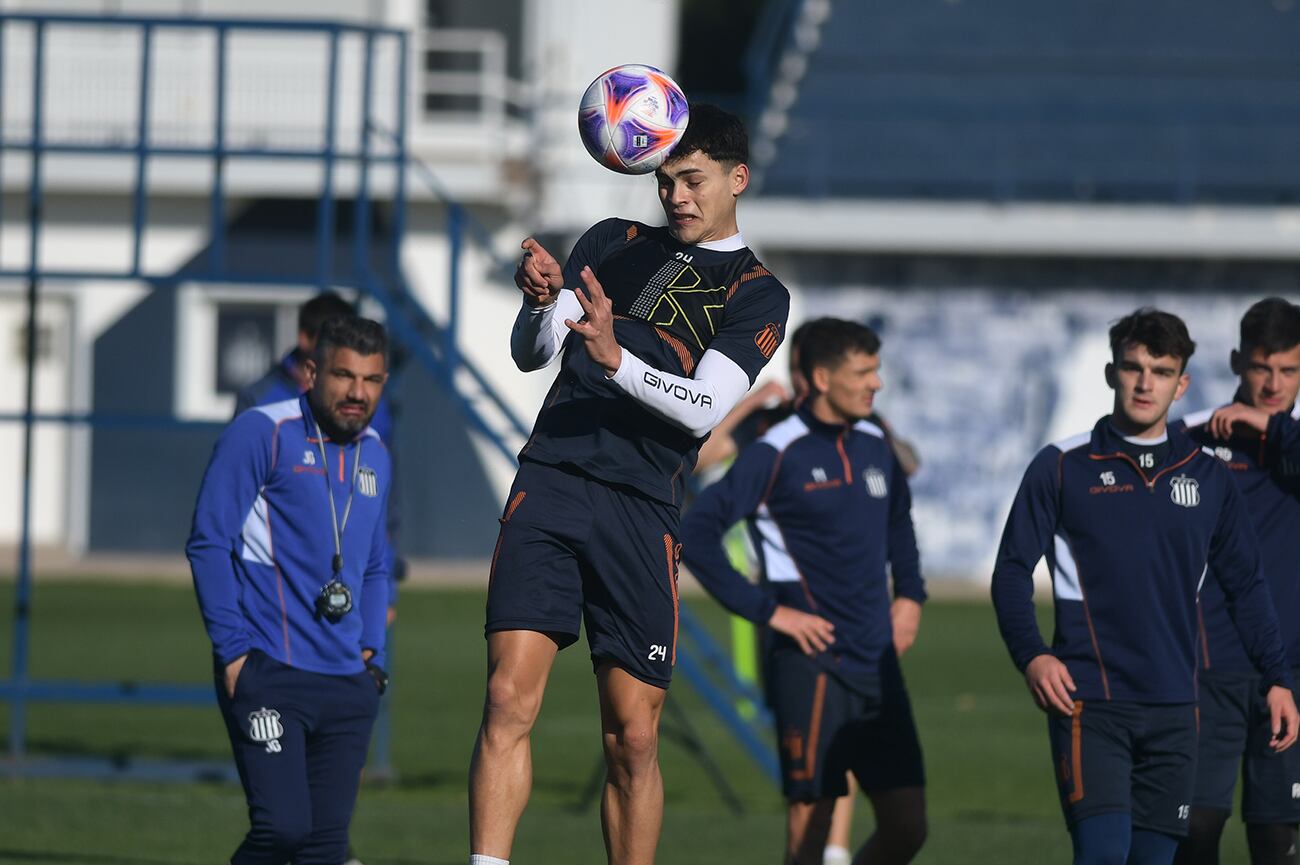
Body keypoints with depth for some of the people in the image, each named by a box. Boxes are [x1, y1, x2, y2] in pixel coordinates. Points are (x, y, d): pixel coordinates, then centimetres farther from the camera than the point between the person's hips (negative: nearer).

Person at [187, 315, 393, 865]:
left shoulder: (375, 457, 17)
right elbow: (209, 542, -5)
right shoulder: (262, 434, -4)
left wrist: (371, 654, 16)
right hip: (267, 674, -6)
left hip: (347, 682, 6)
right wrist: (232, 649, -10)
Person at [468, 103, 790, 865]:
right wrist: (540, 303, -11)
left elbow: (706, 406, -5)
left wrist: (614, 358, -21)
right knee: (509, 702, -13)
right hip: (549, 484, 2)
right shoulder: (614, 244, 19)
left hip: (642, 513, -2)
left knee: (633, 738, -2)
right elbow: (531, 354, 12)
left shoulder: (758, 296, 9)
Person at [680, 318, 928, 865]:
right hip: (811, 667, -6)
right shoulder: (776, 455, -9)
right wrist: (767, 610, -14)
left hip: (878, 664, 6)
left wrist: (909, 595, 18)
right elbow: (695, 535, -13)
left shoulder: (875, 448, 11)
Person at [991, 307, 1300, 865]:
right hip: (1089, 702, -4)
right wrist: (1030, 655, -13)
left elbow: (1246, 585, 17)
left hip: (1173, 709, 4)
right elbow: (1012, 569, 2)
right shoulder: (1063, 467, 2)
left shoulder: (1207, 477, 10)